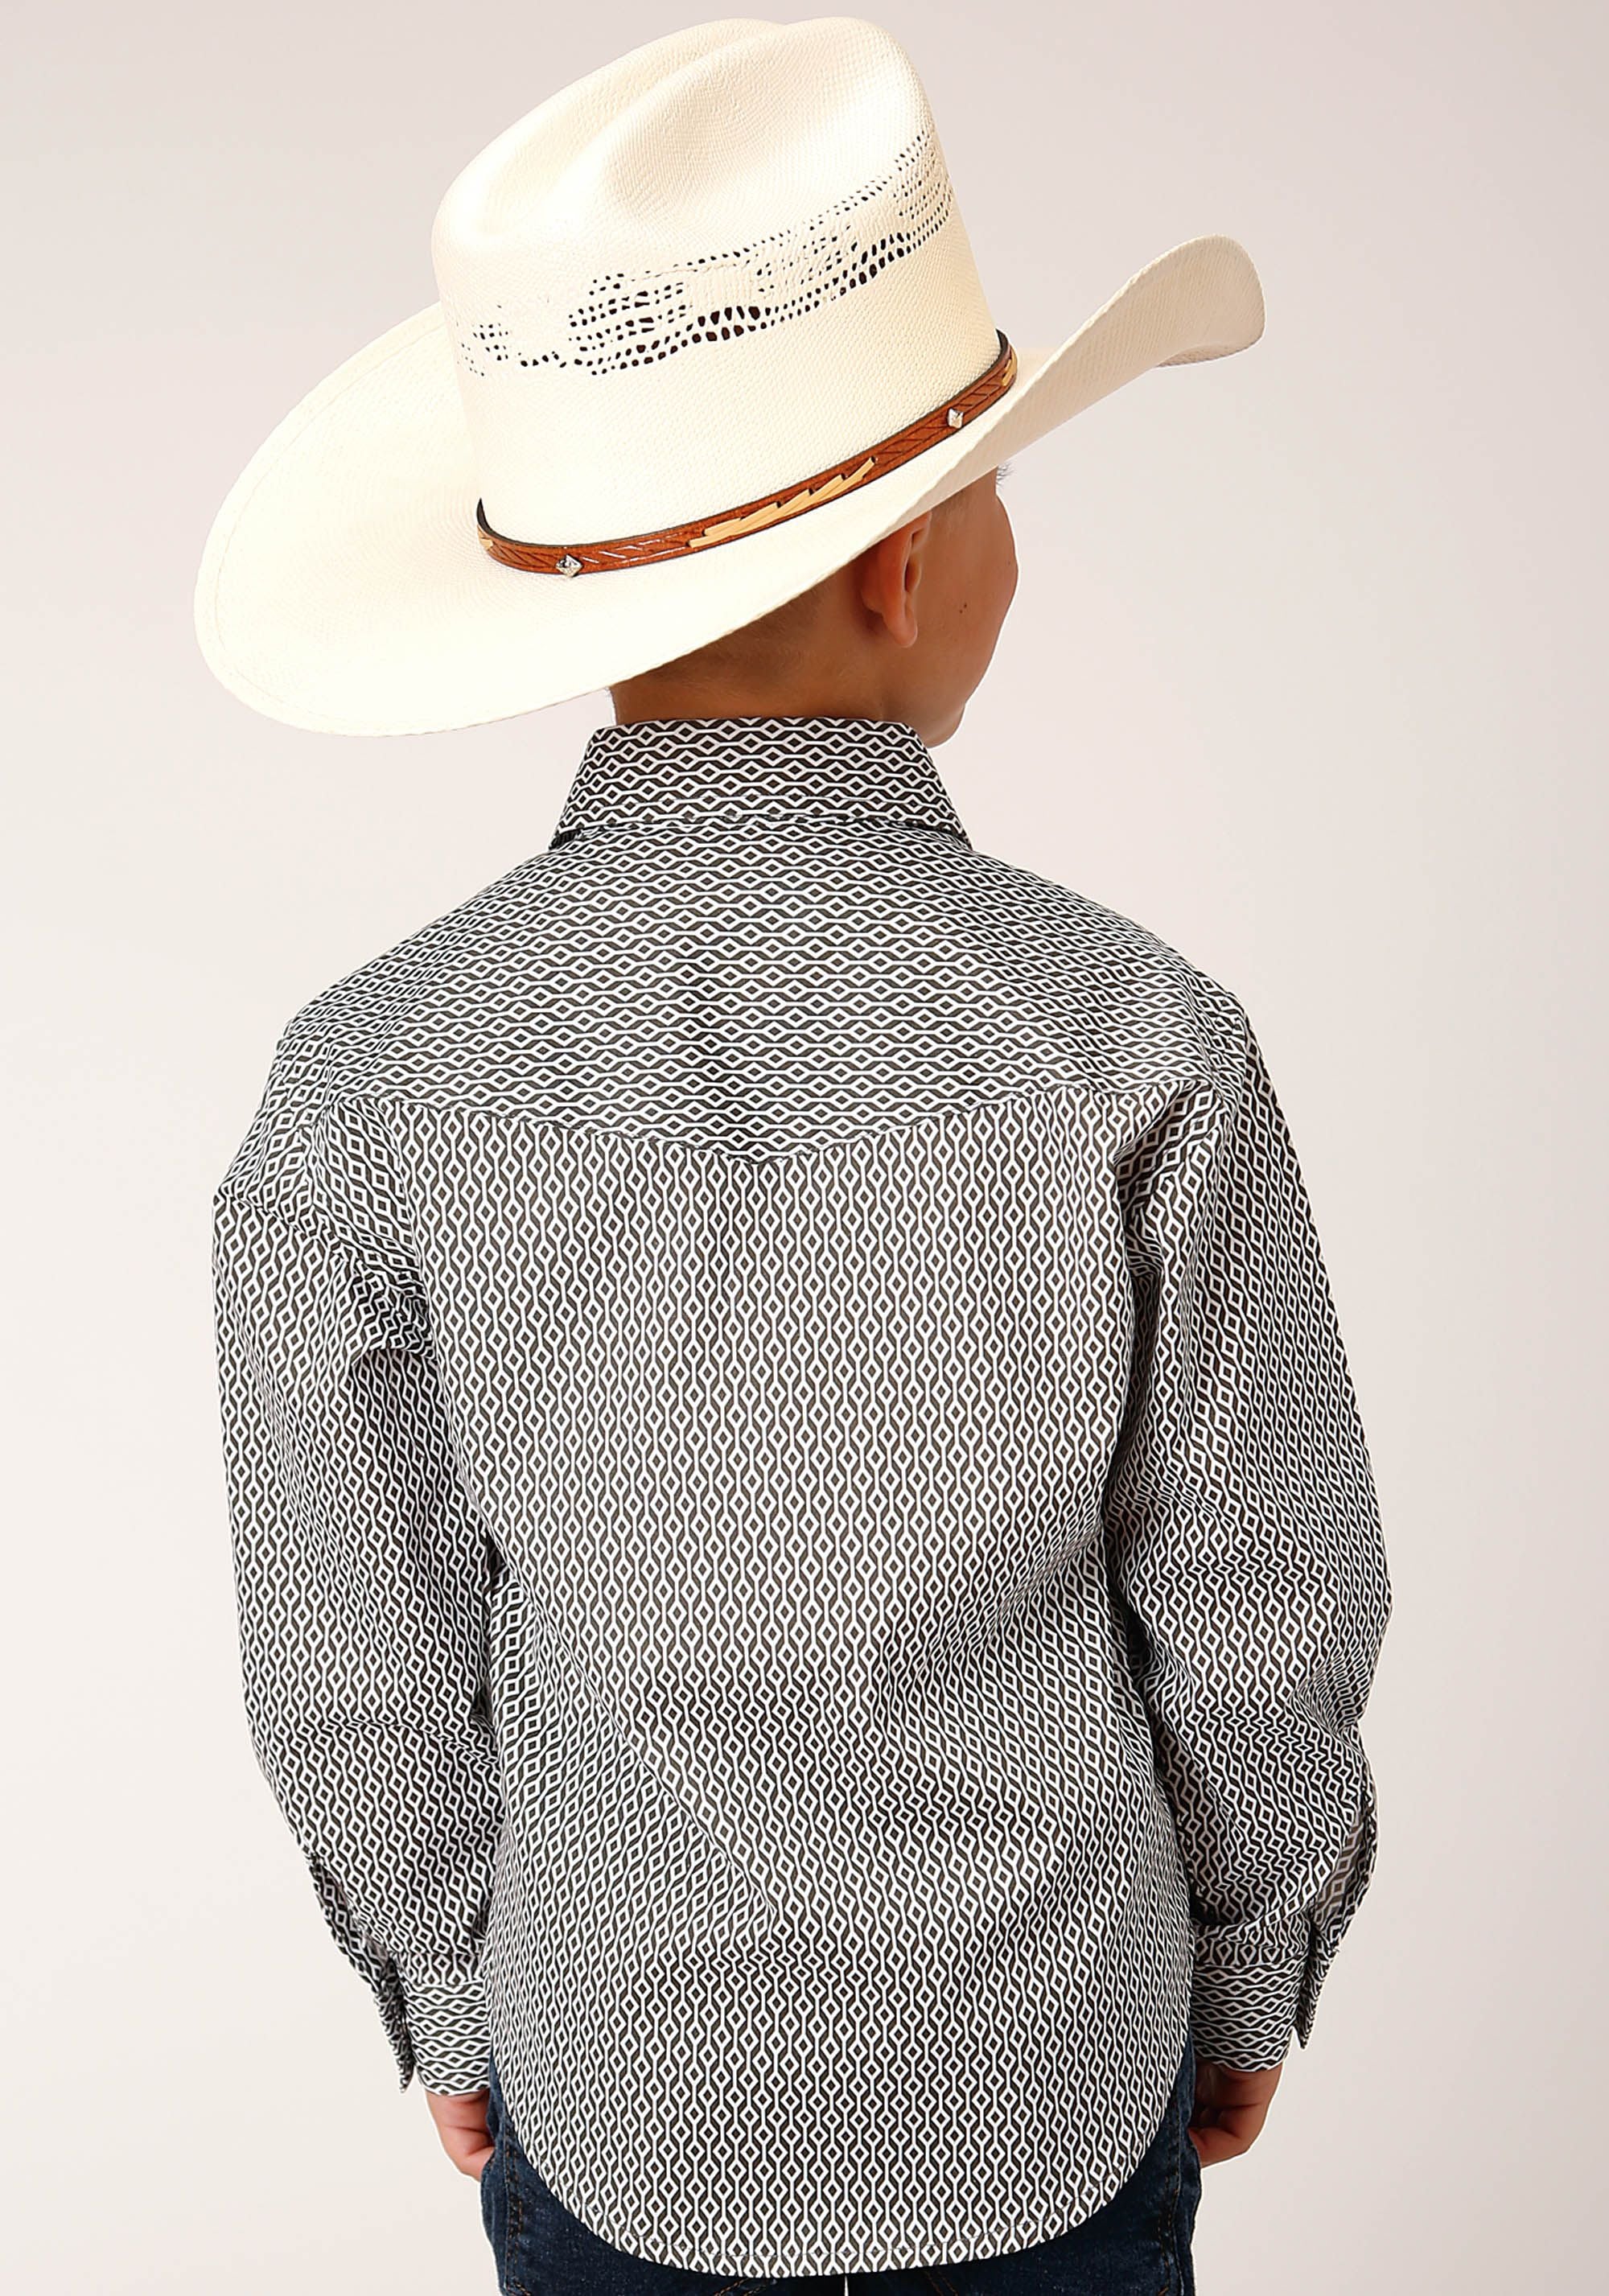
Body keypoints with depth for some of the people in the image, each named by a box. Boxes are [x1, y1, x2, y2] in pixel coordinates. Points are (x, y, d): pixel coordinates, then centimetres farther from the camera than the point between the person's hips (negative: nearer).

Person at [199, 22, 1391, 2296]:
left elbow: (363, 1672, -12)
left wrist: (450, 2008, 8)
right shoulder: (1137, 1043, -27)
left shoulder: (360, 1097, -24)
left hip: (622, 2081, 1)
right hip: (1056, 2067, 0)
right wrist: (1254, 1977, 6)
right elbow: (1261, 1617, -15)